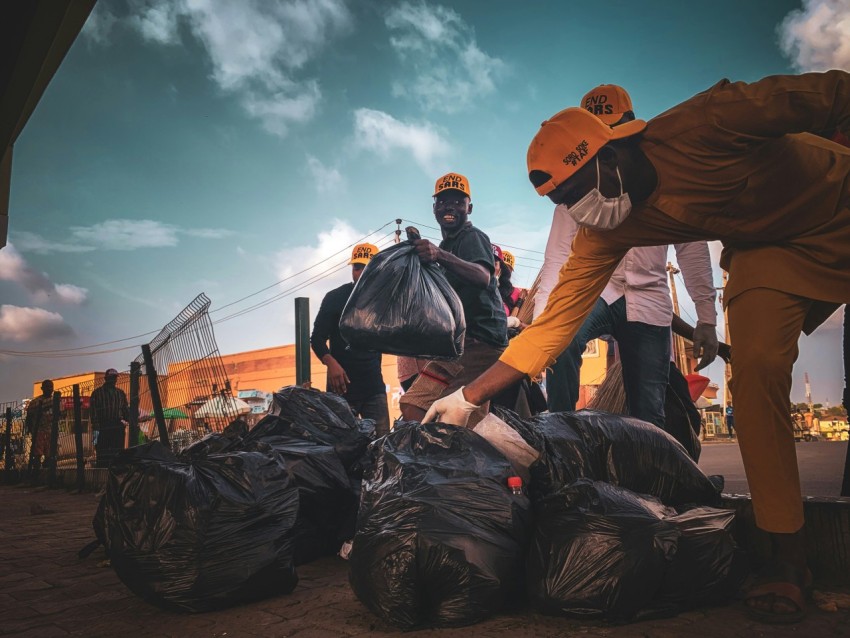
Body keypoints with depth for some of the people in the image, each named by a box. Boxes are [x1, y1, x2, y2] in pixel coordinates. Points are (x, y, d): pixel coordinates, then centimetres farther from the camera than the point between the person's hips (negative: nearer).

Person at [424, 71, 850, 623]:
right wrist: (470, 396, -21)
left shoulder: (700, 124, -31)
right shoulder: (604, 234, -17)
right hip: (769, 251, 2)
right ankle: (788, 555, -8)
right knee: (757, 368, -18)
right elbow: (556, 321, -17)